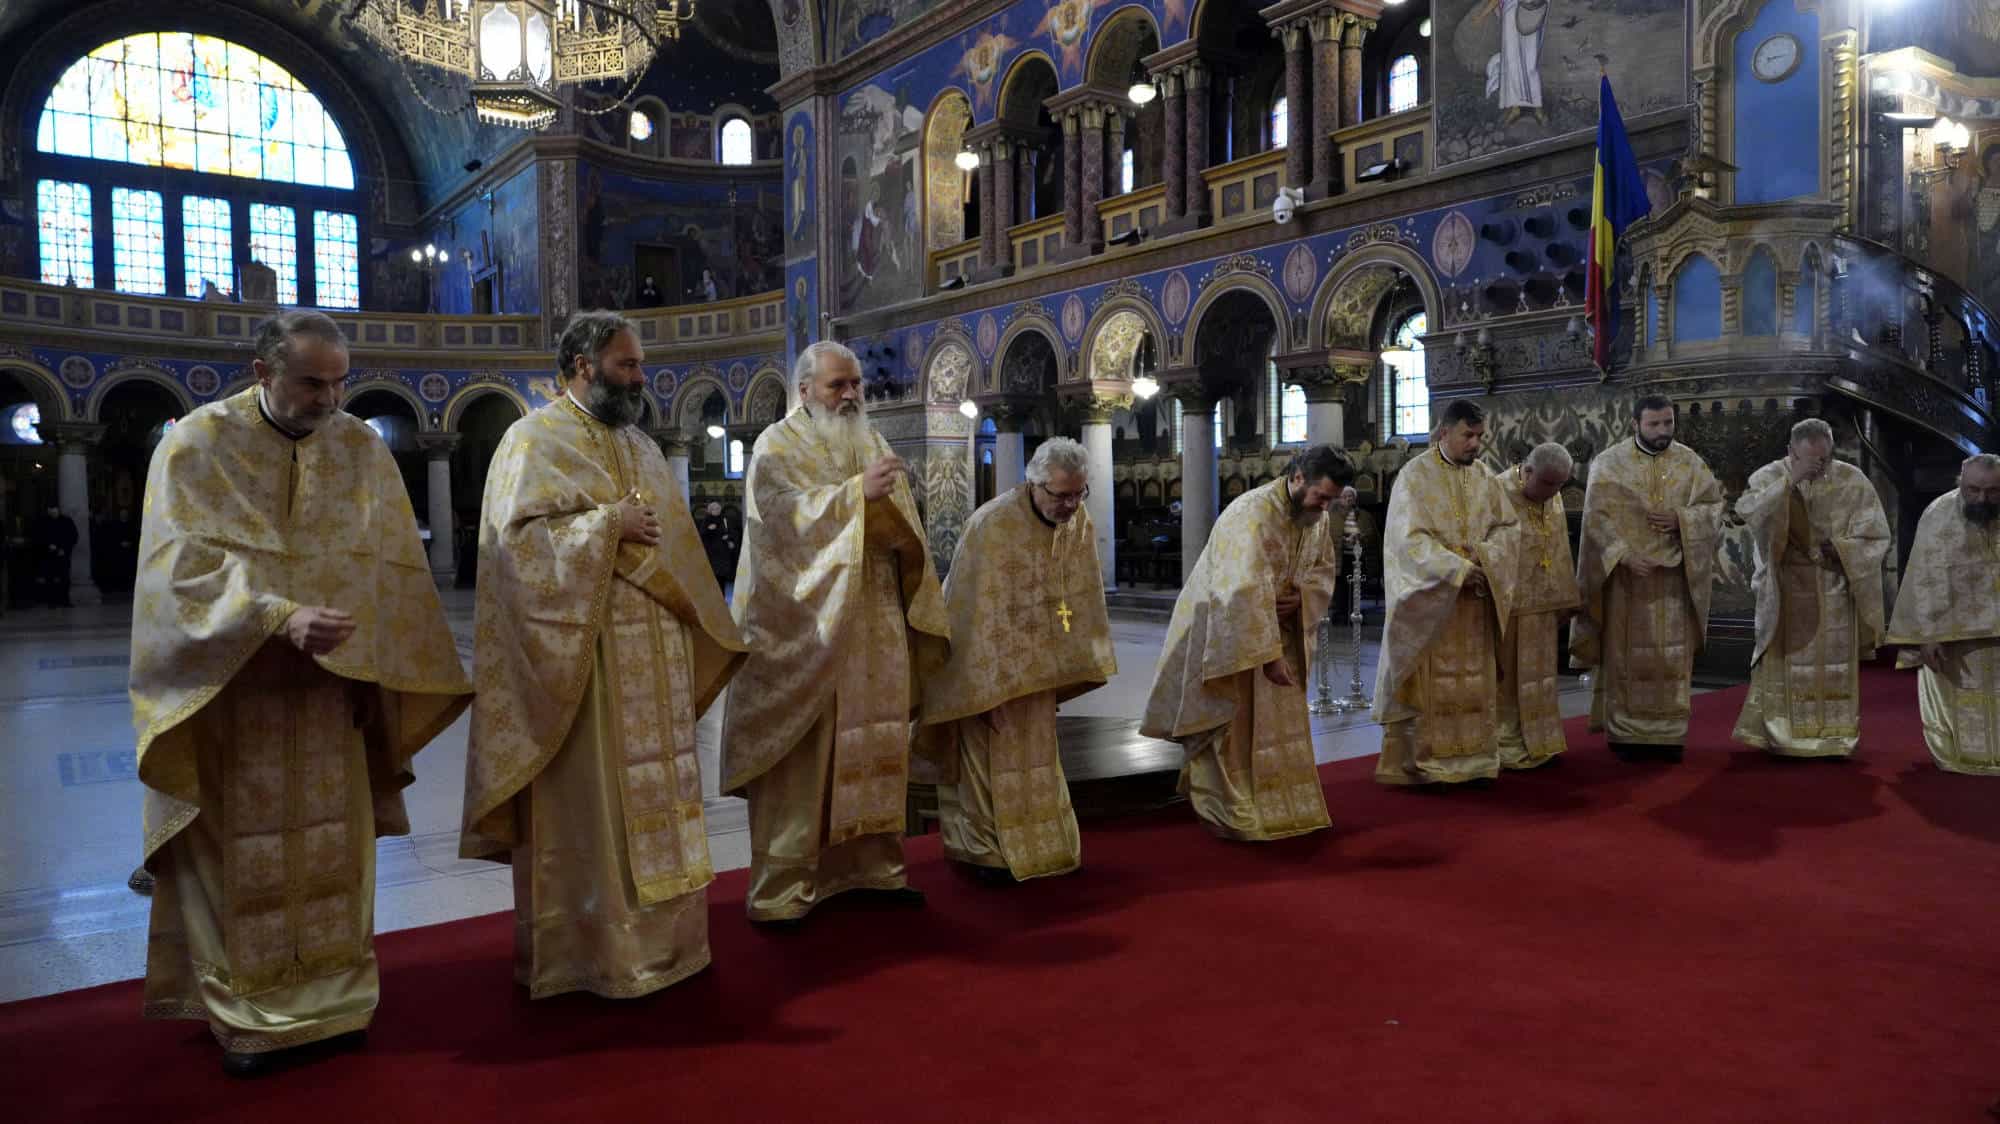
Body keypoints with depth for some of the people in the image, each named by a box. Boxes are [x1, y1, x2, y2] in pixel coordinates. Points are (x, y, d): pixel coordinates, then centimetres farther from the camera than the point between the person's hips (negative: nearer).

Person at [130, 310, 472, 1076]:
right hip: (228, 696, -3)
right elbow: (183, 563, -17)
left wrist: (374, 667, -2)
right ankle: (244, 1010, 19)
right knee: (244, 854, 4)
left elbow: (395, 569, 5)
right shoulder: (197, 444, -6)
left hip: (330, 696, 3)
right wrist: (280, 617, -30)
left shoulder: (362, 449, 3)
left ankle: (331, 995, 23)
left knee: (330, 851, 9)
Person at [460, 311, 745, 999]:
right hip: (580, 654, -7)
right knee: (586, 800, -2)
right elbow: (518, 536, -16)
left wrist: (700, 622, 14)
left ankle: (653, 934, 20)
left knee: (651, 793, 10)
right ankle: (583, 948, 8)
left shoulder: (640, 446, 17)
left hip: (652, 657, 7)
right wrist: (608, 522, -17)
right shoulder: (535, 440, -4)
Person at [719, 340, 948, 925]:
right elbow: (785, 513, -19)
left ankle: (873, 864, 22)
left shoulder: (873, 444, 16)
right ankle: (781, 890, 2)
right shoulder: (777, 448, -2)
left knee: (873, 743, 10)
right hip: (807, 626, -6)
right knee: (800, 755, -5)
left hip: (874, 627, 6)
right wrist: (856, 492, -25)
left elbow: (902, 529, 18)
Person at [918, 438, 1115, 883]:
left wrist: (1073, 667, 0)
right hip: (984, 654, -6)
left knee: (1034, 751, 16)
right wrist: (989, 688, -26)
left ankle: (1038, 844, 29)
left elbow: (1082, 596, 1)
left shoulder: (1078, 521, -7)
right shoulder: (994, 525, -27)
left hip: (1035, 662, 6)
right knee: (992, 755, 0)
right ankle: (986, 851, 13)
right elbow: (984, 612, -27)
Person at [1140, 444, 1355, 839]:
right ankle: (1223, 810, 13)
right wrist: (1269, 655, -32)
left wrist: (1301, 597, -14)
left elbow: (1324, 567, 8)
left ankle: (1280, 805, 23)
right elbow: (1247, 594, -33)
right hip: (1225, 628, -7)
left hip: (1278, 626, 8)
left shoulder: (1319, 515, -4)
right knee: (1234, 724, -1)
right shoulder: (1253, 514, -30)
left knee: (1282, 716, 11)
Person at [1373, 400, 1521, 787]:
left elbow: (1507, 526, 9)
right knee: (1428, 684, -2)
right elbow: (1410, 538, -16)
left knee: (1473, 682, 8)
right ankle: (1417, 764, 4)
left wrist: (1485, 555, -12)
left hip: (1475, 596, 6)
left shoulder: (1484, 477, 9)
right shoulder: (1415, 475, -9)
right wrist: (1459, 570, -21)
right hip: (1431, 598, -6)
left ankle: (1471, 760, 16)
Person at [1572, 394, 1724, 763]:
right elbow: (1597, 516, -11)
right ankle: (1625, 733, 8)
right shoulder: (1609, 463, -4)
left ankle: (1668, 733, 12)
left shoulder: (1690, 462, 5)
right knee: (1627, 655, 1)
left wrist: (1680, 519, -15)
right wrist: (1625, 554, -23)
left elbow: (1714, 505, 4)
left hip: (1674, 576, 3)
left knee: (1673, 656, 4)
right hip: (1625, 573, -2)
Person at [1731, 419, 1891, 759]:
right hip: (1786, 589, -1)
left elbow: (1876, 535, 1)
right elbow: (1745, 510, -25)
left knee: (1834, 666, 4)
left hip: (1834, 591, 1)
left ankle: (1834, 738, 13)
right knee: (1786, 663, 2)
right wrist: (1791, 480, -29)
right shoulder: (1771, 476, -5)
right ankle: (1781, 734, 10)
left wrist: (1837, 549, -14)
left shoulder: (1852, 480, -1)